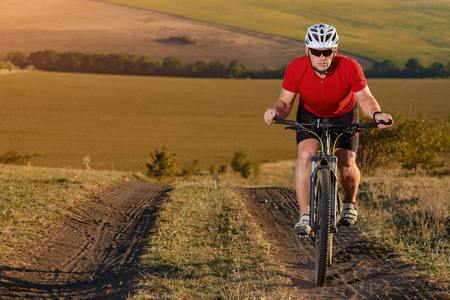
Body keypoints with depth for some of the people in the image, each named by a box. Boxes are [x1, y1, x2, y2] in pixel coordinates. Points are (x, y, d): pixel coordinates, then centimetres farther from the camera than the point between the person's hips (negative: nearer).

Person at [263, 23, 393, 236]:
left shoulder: (349, 68, -32)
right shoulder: (296, 69, -29)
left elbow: (365, 99, -20)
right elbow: (285, 103, -18)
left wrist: (376, 114, -40)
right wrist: (276, 112, -41)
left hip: (344, 116, 0)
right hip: (310, 116, 0)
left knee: (347, 166, -10)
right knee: (305, 156, -24)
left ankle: (350, 203, 23)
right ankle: (304, 217, -19)